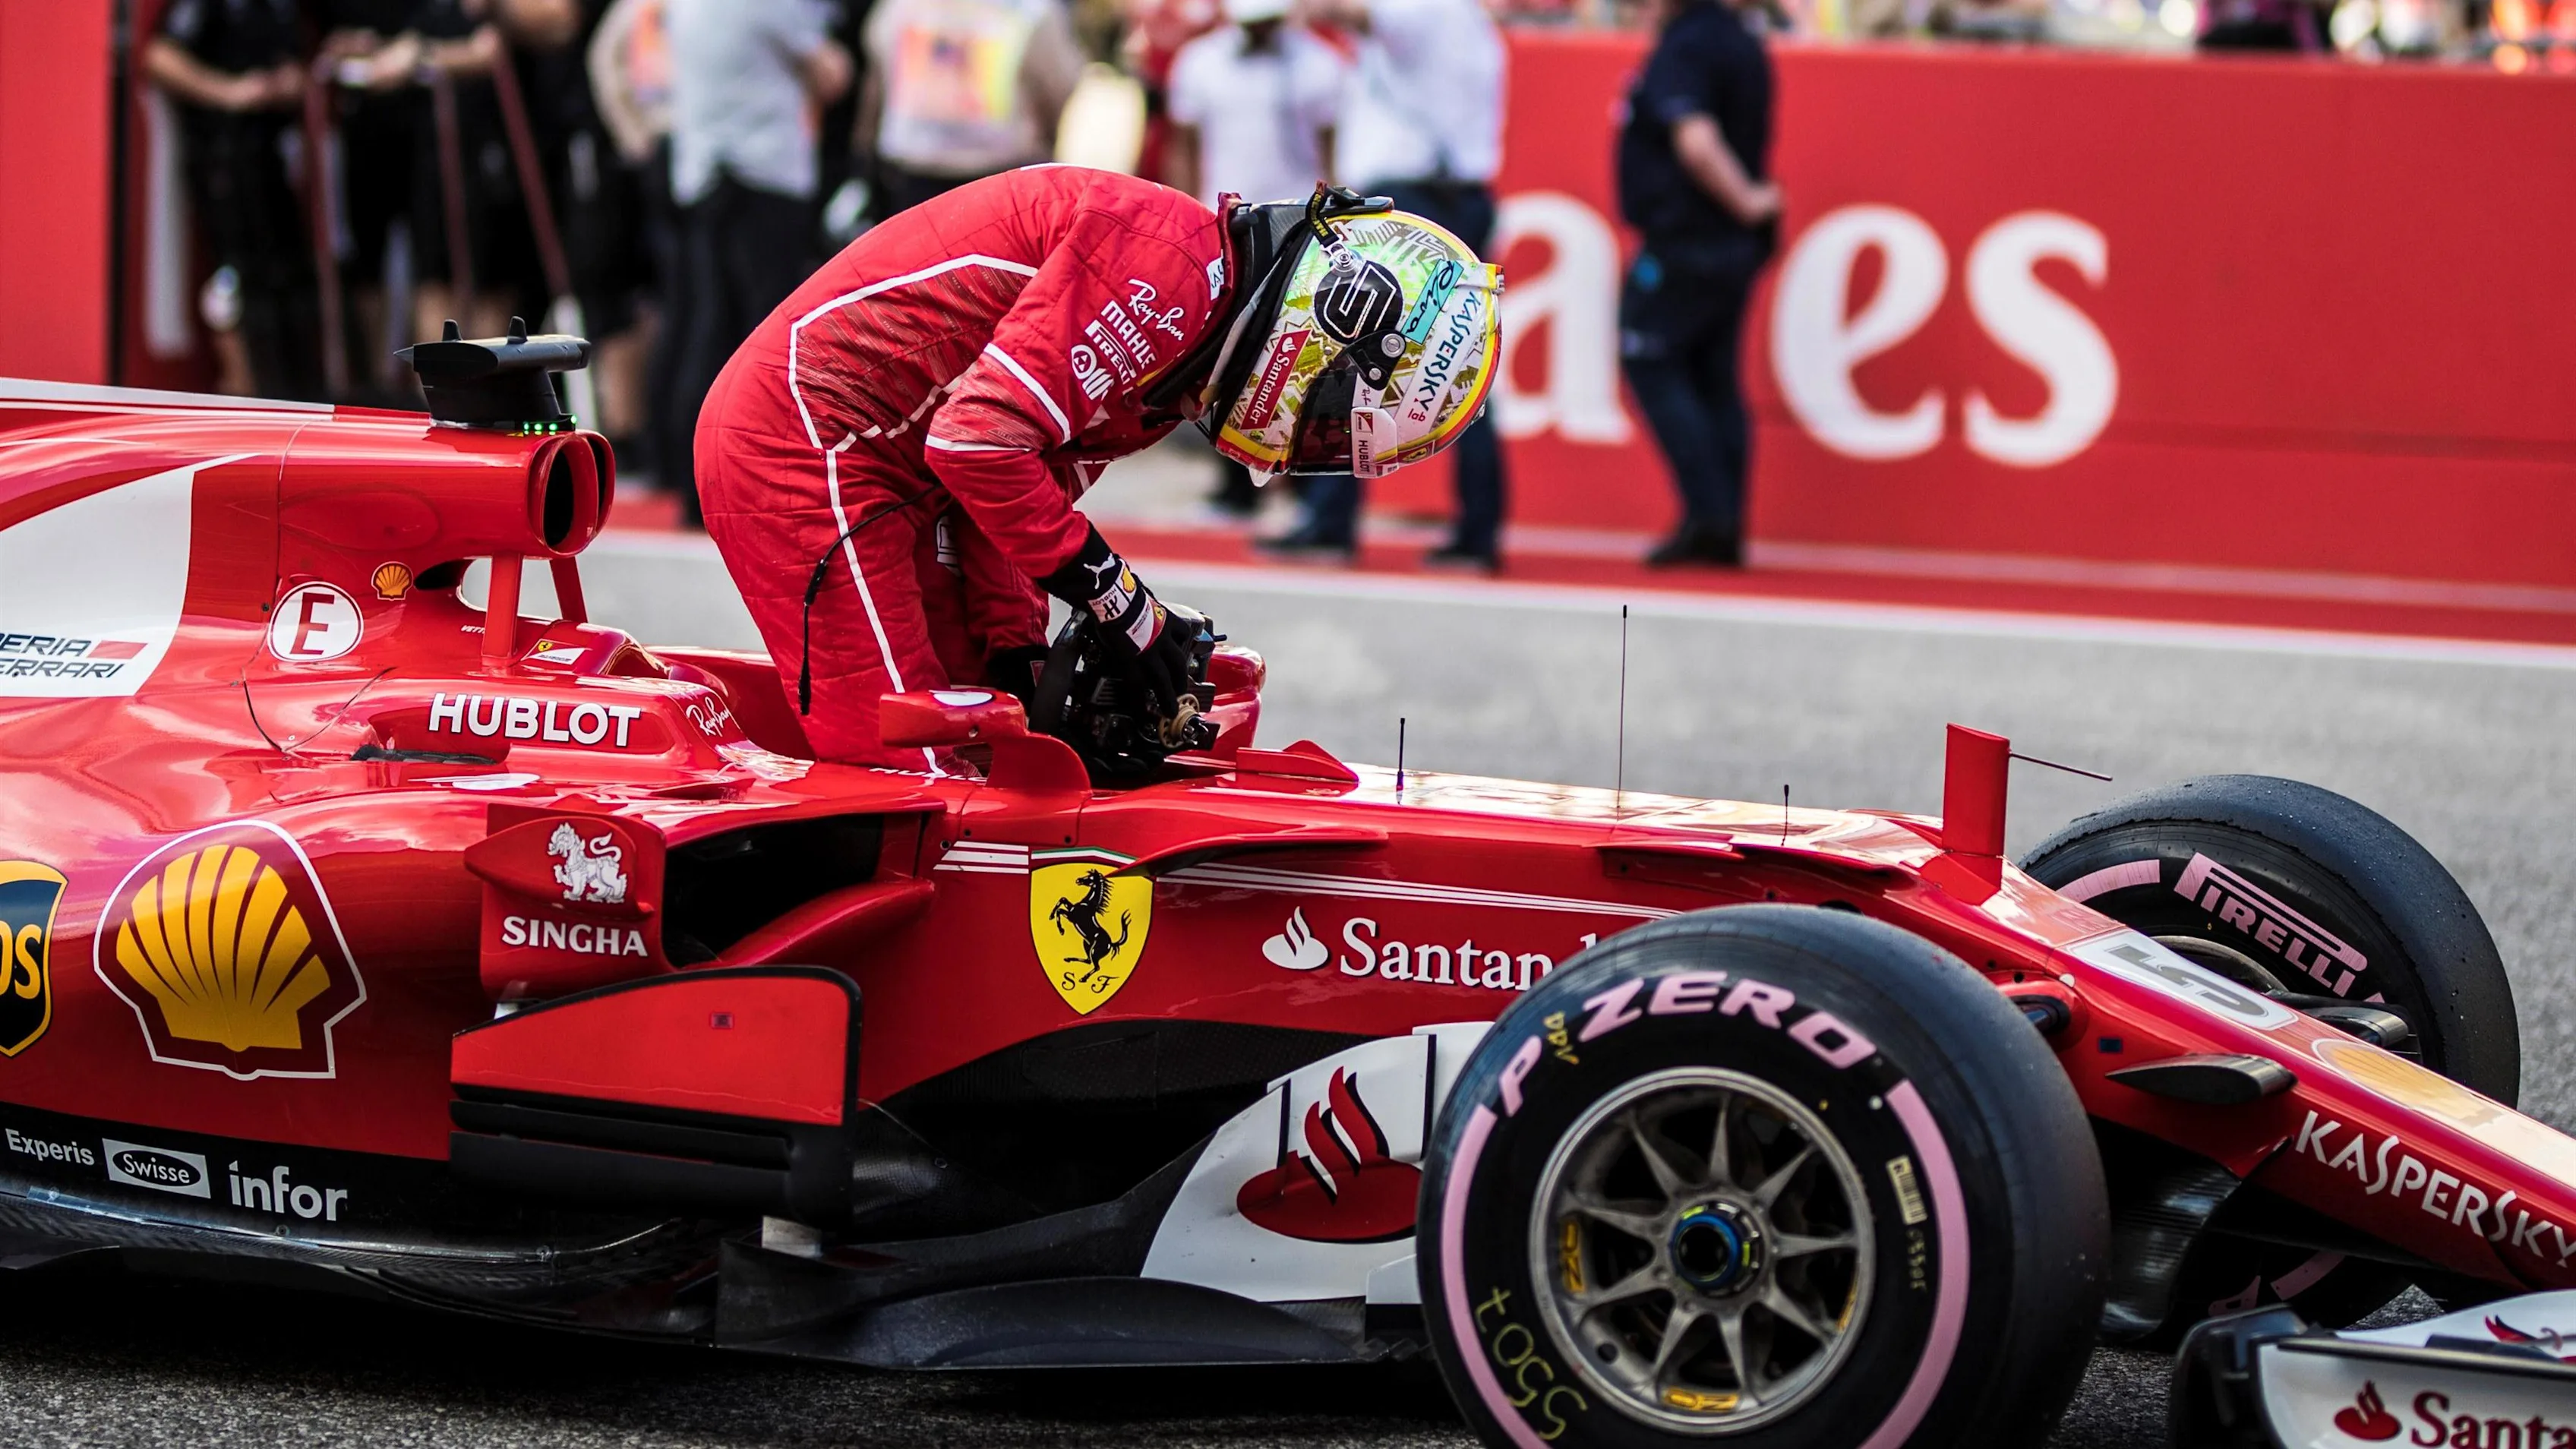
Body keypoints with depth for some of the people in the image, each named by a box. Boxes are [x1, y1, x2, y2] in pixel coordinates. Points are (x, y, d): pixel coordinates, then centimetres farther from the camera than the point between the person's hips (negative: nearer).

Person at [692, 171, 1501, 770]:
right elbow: (977, 442, -26)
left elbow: (1018, 477, 15)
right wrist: (1118, 600, -17)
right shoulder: (1172, 265, -20)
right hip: (805, 443, -10)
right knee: (905, 775, -12)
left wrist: (1017, 653, 5)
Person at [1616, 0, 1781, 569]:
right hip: (1737, 246, 9)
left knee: (1650, 364, 0)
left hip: (1685, 241, -9)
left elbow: (1697, 142, -30)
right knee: (1715, 377, 12)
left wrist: (1745, 201, -20)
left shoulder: (1683, 49, -17)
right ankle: (1725, 531, 11)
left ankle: (1707, 513, -9)